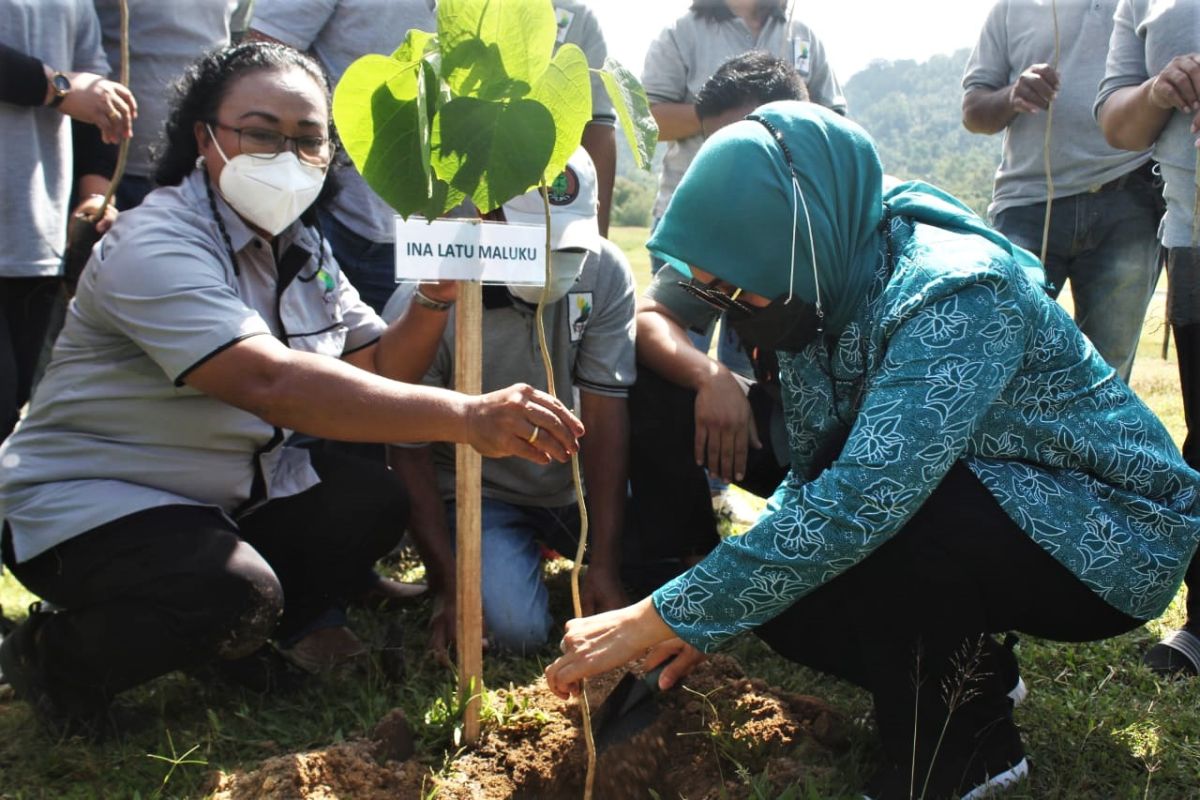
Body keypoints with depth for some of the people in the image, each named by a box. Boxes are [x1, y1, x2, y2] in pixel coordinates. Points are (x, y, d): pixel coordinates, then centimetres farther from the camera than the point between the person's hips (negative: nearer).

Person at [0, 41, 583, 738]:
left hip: (232, 493, 8)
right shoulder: (156, 247, -25)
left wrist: (438, 295, -16)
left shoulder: (303, 250, 4)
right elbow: (269, 381, -41)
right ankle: (58, 656, -4)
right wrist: (463, 416, -47)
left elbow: (378, 369, 4)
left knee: (374, 502, -10)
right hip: (92, 501, -8)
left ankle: (278, 628, 13)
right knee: (235, 595, -32)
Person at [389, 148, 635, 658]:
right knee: (516, 628, -25)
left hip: (575, 481, 4)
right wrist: (449, 589, -18)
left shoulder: (605, 273, -15)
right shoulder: (426, 302, -22)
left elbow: (604, 417, -15)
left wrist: (605, 564, -18)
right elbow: (411, 451, -14)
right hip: (476, 492, -3)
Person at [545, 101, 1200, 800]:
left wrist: (662, 618, -36)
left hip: (1113, 533, -7)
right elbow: (817, 478, 2)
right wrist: (712, 620, -8)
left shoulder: (955, 297, -31)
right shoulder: (831, 291, -6)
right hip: (977, 508, 8)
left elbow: (859, 502, -40)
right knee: (783, 590, -10)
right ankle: (967, 674, 13)